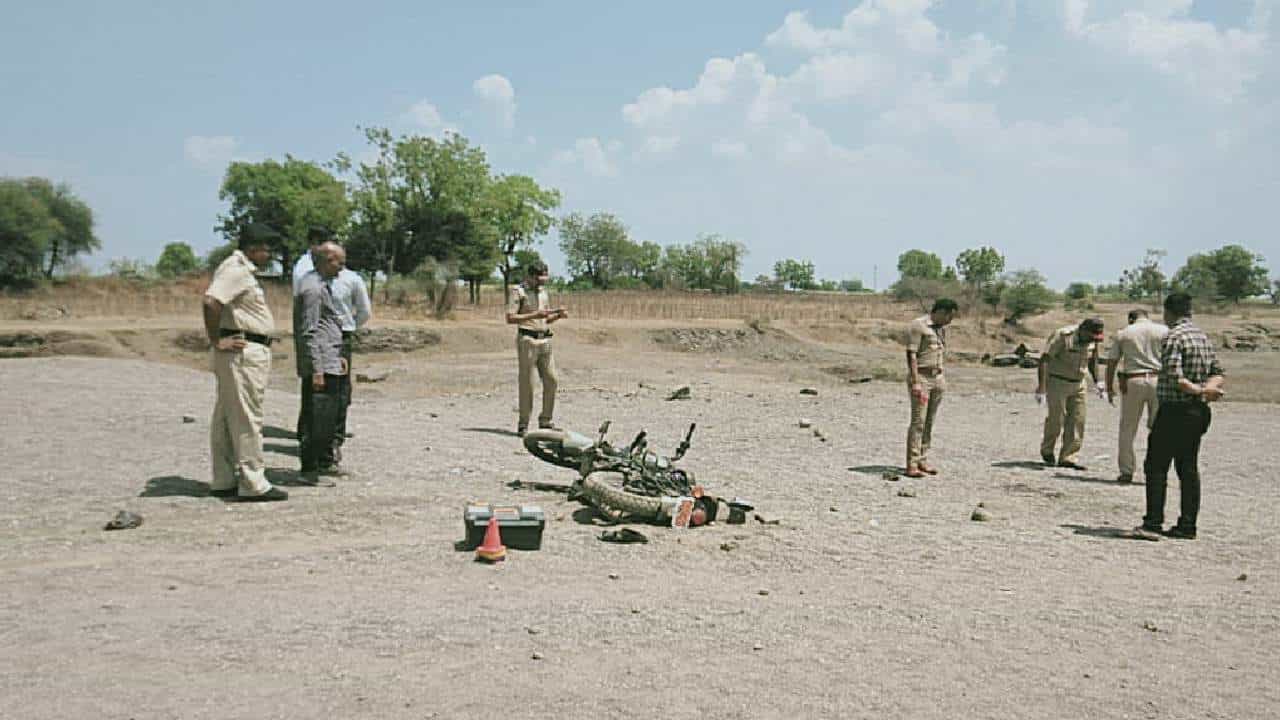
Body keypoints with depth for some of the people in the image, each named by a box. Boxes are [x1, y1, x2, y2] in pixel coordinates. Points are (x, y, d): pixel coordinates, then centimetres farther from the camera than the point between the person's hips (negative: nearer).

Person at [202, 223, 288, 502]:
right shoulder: (235, 270, -14)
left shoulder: (243, 270, 19)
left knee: (226, 418, 13)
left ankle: (224, 481, 20)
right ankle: (253, 484, -2)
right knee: (246, 418, -7)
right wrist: (217, 341, -21)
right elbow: (211, 301, -28)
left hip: (249, 351, 11)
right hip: (244, 352, -11)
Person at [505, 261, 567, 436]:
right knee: (527, 382, -5)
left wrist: (558, 315, 4)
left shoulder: (544, 292, 18)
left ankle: (545, 421, 13)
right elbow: (510, 318, -11)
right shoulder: (518, 291, -3)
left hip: (545, 340, 6)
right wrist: (533, 315, -19)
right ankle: (523, 424, 2)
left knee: (550, 380, 2)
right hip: (527, 339, -6)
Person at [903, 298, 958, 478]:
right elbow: (911, 355, -15)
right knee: (918, 422, -9)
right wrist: (915, 382, -20)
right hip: (920, 377, -8)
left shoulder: (941, 328, 15)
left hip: (937, 378, 8)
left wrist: (941, 379, 14)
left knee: (929, 422, 7)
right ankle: (912, 465, -8)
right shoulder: (917, 326, -11)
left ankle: (923, 460, 12)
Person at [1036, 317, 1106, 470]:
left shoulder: (1092, 340, -2)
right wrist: (1041, 387, -27)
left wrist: (1096, 381, 12)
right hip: (1057, 382, -6)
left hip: (1077, 384, 6)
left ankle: (1069, 458, 1)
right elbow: (1043, 359, -23)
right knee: (1057, 419, -4)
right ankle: (1046, 450, 20)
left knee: (1077, 420, -2)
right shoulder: (1062, 336, -23)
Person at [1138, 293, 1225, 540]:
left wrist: (1199, 390, -11)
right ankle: (1187, 526, 12)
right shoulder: (1203, 336, 13)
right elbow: (1218, 373, 12)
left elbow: (1174, 377, -22)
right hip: (1199, 411, 8)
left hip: (1174, 411, -8)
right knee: (1189, 468, 10)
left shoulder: (1173, 336, -13)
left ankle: (1153, 522, -6)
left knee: (1156, 466, -3)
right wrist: (1209, 388, -6)